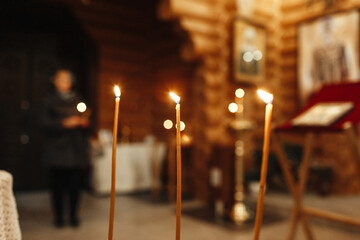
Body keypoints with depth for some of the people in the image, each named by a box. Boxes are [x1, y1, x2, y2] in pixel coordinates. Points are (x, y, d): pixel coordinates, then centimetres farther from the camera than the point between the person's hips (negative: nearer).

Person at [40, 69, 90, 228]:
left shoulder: (77, 100, 15)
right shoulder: (49, 101, 6)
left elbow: (85, 122, 17)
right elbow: (45, 123, -3)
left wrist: (84, 122, -6)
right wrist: (64, 123, -16)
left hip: (76, 148, 2)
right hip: (58, 149, -2)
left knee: (75, 184, 2)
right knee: (58, 184, 1)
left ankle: (73, 215, 16)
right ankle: (58, 216, 16)